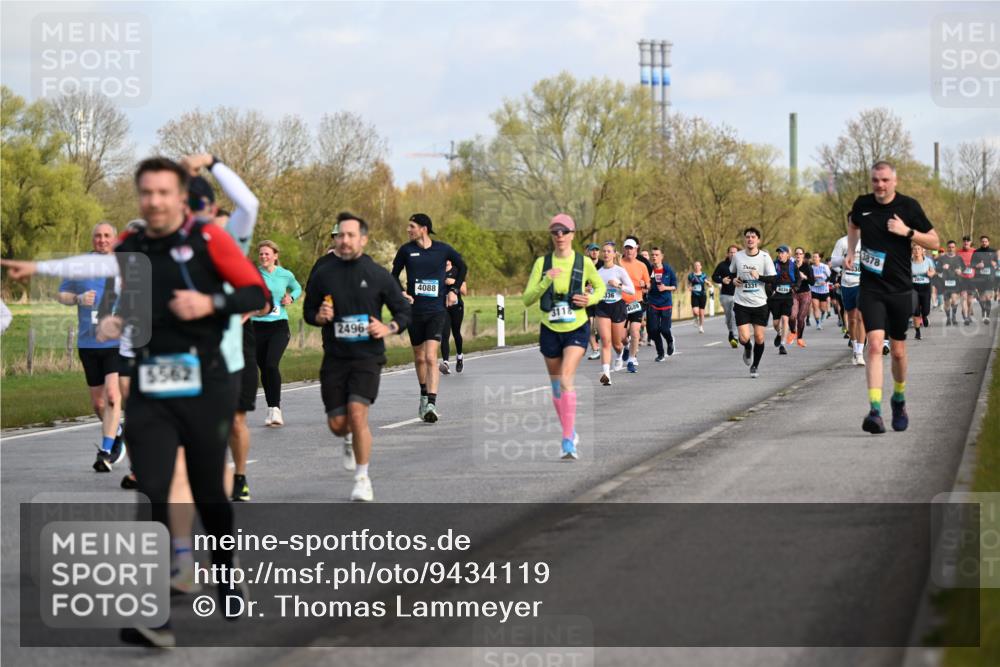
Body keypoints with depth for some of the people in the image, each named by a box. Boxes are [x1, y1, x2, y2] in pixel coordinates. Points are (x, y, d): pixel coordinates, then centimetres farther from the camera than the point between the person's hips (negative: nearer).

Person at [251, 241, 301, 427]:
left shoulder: (286, 275, 4)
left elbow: (297, 288, 24)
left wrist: (291, 298, 5)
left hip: (279, 327, -2)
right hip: (258, 326, 2)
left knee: (272, 364, -20)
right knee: (264, 368, 7)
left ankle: (276, 408, -17)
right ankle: (271, 409, 20)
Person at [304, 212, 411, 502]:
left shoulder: (378, 275, -1)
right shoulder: (323, 273, 2)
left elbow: (404, 311, 7)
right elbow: (308, 311, 14)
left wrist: (388, 328, -12)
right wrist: (320, 317, -9)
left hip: (367, 356, -2)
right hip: (334, 357, 2)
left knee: (357, 412, -18)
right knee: (337, 424, 1)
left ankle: (362, 478, -2)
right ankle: (352, 437, 41)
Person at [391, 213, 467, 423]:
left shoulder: (443, 250, -1)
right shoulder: (406, 250, 1)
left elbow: (462, 267, 17)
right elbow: (394, 275, 14)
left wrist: (454, 290, 9)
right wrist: (400, 293, -3)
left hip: (437, 311, -2)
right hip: (414, 310, 2)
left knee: (431, 357, -14)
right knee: (419, 358, 12)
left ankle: (431, 405, -19)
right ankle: (424, 396, 34)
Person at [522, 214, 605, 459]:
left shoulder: (584, 263, -5)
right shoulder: (542, 263, -4)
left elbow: (600, 287, 12)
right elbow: (527, 299, -8)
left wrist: (591, 299, -9)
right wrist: (546, 281, -24)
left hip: (577, 329, -3)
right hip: (550, 330, 3)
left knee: (566, 379, -21)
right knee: (556, 385, 13)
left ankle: (569, 442, -23)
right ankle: (570, 432, 35)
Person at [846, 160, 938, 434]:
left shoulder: (908, 206, -5)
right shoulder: (862, 204, 2)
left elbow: (934, 241, 0)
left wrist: (907, 232, -15)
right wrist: (850, 253, 11)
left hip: (900, 289, 0)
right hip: (871, 289, 0)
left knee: (898, 351, 10)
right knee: (875, 344, -17)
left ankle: (899, 400, 37)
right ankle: (875, 411, -24)